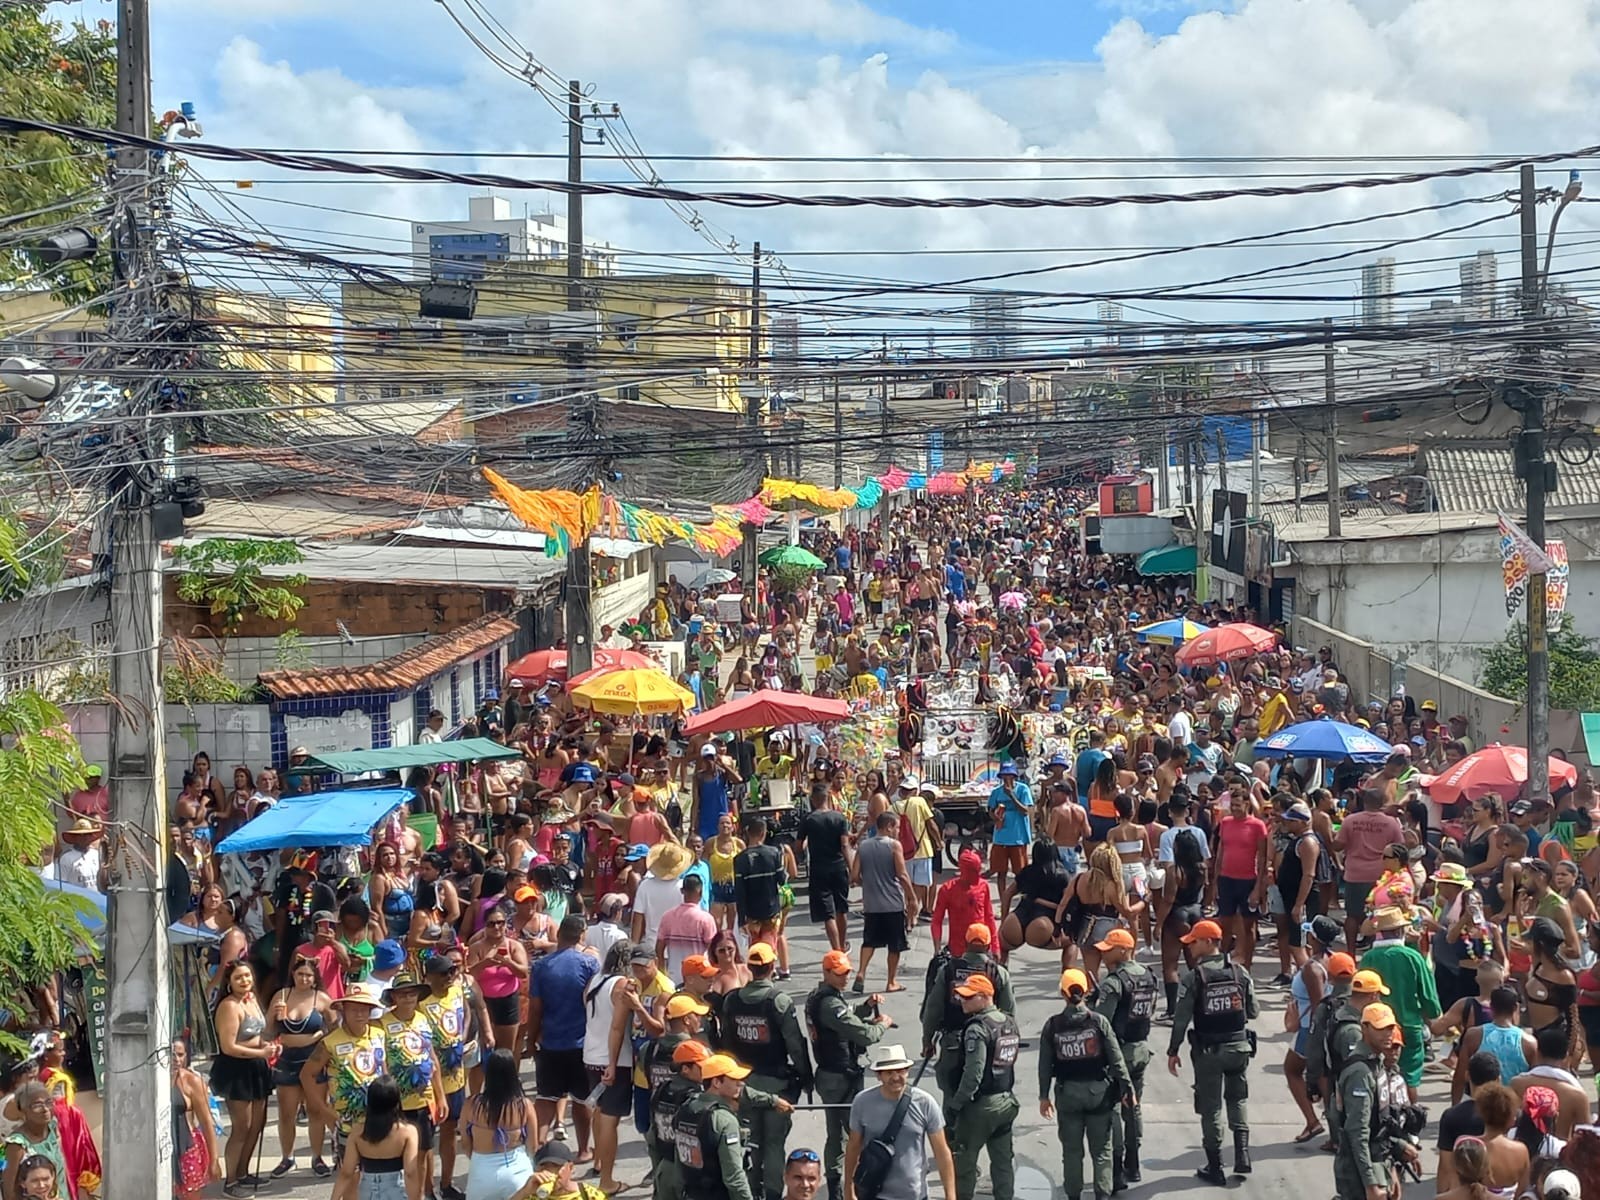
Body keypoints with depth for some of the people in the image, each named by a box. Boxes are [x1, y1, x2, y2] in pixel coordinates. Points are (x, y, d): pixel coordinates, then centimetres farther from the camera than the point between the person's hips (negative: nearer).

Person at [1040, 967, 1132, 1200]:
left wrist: (1044, 1095, 8)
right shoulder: (1098, 1021, -8)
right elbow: (1116, 1058, -7)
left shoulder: (1053, 1025, -5)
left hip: (1067, 1093, 1)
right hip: (1098, 1091, -1)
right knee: (1101, 1149, 9)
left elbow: (1045, 1064, -1)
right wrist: (1127, 1087, 2)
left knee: (1071, 1150, 10)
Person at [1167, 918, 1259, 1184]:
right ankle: (1242, 1155, 9)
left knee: (1210, 1107, 6)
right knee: (1237, 1099, 21)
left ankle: (1215, 1168, 11)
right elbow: (1253, 1012, 4)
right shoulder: (1240, 973, -2)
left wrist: (1173, 1051, -1)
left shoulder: (1194, 978, -12)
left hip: (1208, 1051, -3)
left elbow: (1181, 1019, -12)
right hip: (1239, 1046, 3)